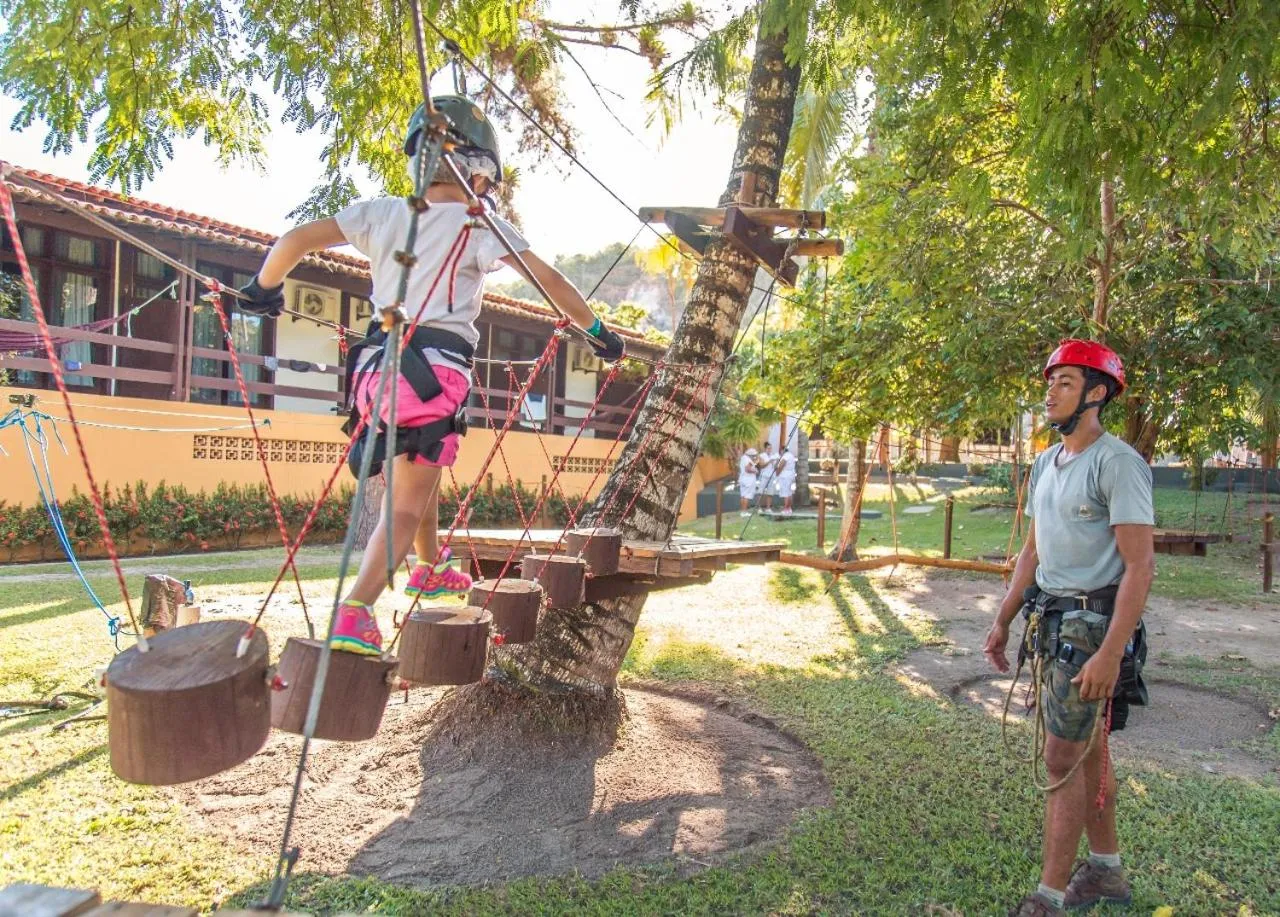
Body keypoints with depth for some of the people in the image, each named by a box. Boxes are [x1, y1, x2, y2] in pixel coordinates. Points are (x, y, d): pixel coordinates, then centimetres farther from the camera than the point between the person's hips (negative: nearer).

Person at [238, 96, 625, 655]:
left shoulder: (383, 213, 11)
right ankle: (355, 613, -20)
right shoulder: (480, 226, 0)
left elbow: (296, 240, 7)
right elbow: (550, 280, -4)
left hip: (377, 366, 6)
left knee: (422, 472, 28)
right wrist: (597, 331, 6)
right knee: (404, 505, -3)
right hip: (436, 372, -5)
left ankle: (430, 570, 46)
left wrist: (263, 289, 24)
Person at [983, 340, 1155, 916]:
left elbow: (1140, 566, -19)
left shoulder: (1118, 463, -15)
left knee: (1063, 758, -4)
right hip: (1050, 623, 8)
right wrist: (1003, 621, 16)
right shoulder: (1045, 464, 11)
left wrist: (1110, 653, -24)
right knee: (1086, 751, 17)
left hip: (1092, 626, -8)